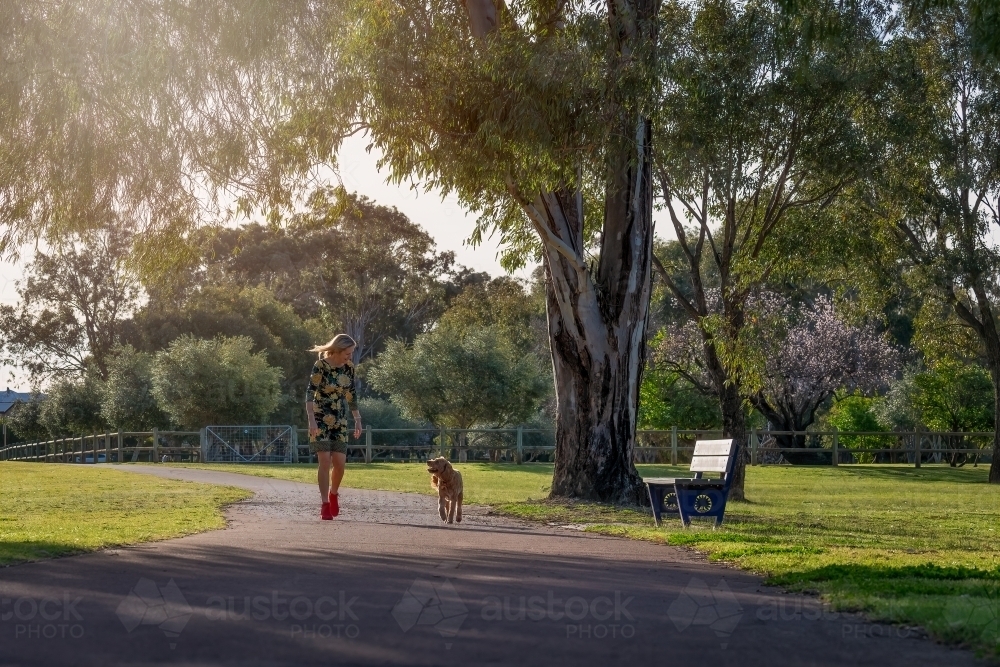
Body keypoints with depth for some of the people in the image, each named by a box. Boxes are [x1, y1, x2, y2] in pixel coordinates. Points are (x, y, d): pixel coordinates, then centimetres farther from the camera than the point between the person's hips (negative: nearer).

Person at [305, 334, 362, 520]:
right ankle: (325, 505, -4)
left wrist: (357, 419, 11)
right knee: (325, 460, -11)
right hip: (321, 418, -5)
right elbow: (310, 393, -21)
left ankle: (333, 494, 26)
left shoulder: (349, 367, 0)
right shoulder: (321, 365, -16)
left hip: (339, 419, 5)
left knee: (340, 462, 0)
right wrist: (311, 420, -31)